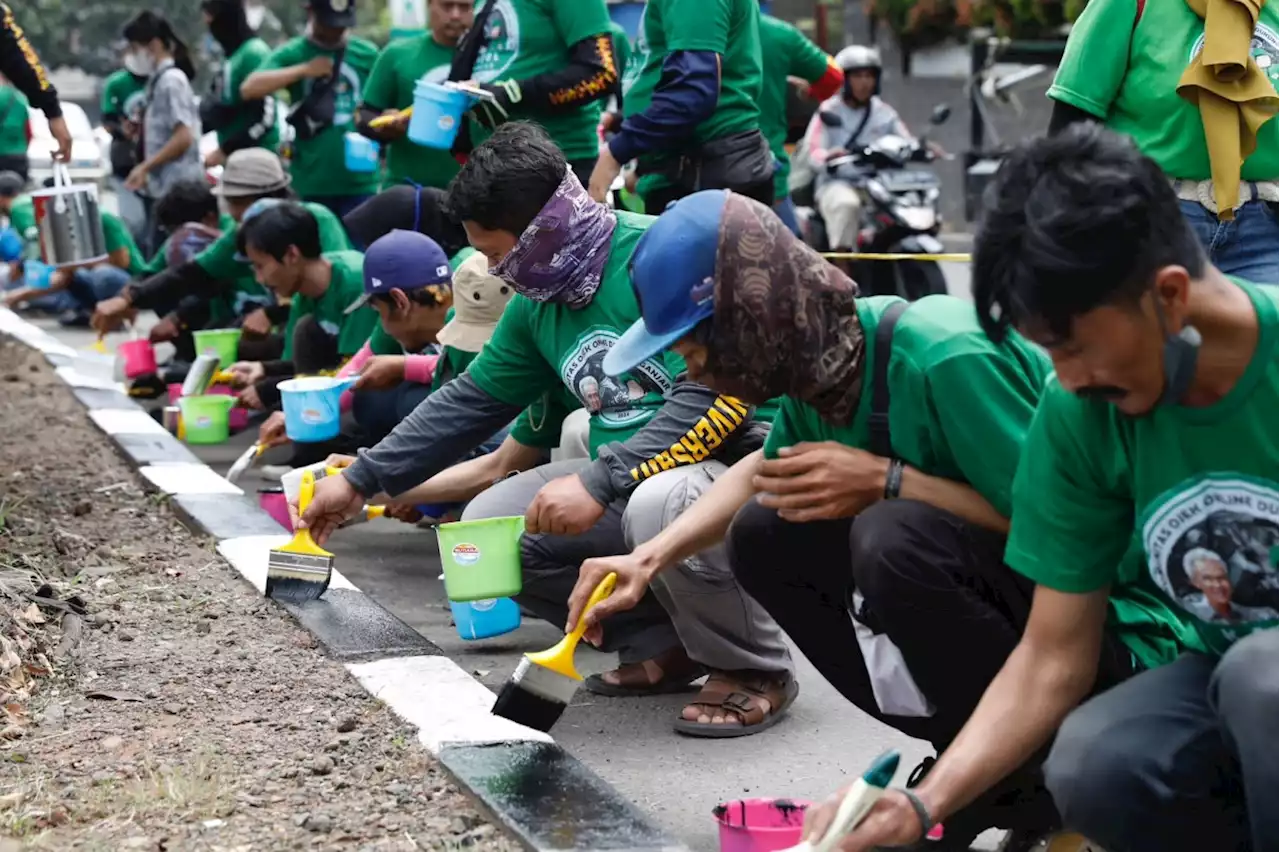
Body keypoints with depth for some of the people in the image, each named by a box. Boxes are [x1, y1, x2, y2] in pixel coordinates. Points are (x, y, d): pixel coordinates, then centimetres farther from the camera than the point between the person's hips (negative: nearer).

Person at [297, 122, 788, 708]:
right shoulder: (537, 304, 8)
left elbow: (719, 395, -29)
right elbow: (469, 402, 19)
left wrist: (599, 483, -31)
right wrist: (360, 480, 21)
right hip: (627, 478, 9)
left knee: (657, 505, -39)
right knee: (489, 527, -2)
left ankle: (760, 668, -13)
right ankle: (661, 641, 4)